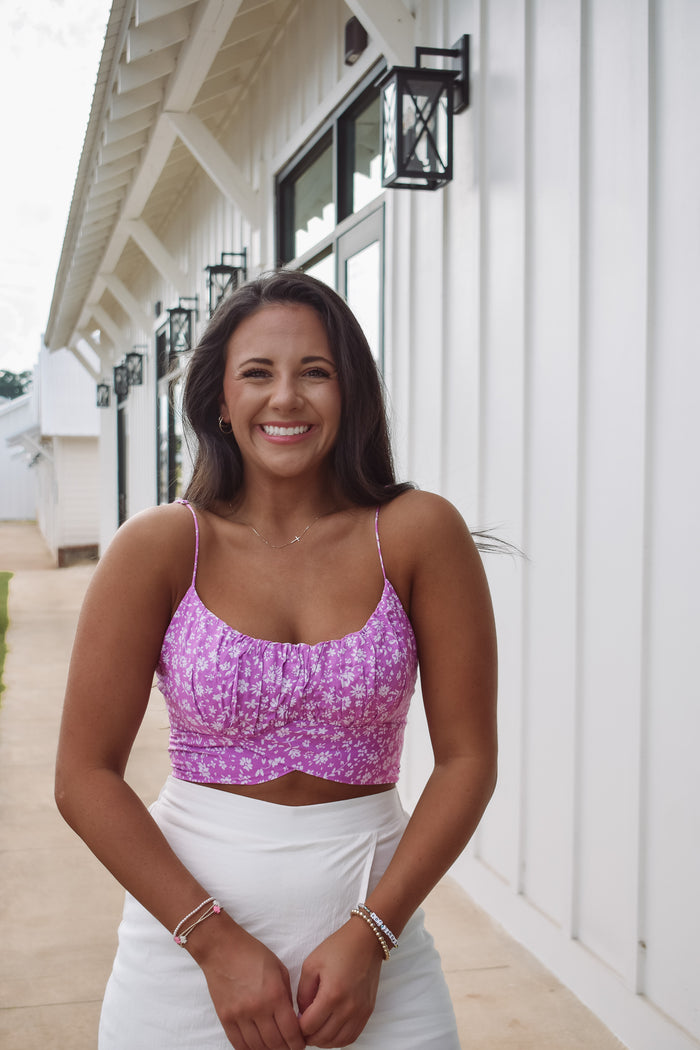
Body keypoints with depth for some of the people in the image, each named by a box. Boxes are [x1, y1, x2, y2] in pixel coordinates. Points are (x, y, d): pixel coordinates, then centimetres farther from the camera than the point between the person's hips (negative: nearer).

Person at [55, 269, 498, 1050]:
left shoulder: (416, 535, -7)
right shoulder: (162, 547, -8)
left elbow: (467, 759, -5)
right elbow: (85, 775, -7)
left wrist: (370, 933, -12)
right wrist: (217, 942, -12)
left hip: (371, 909, 0)